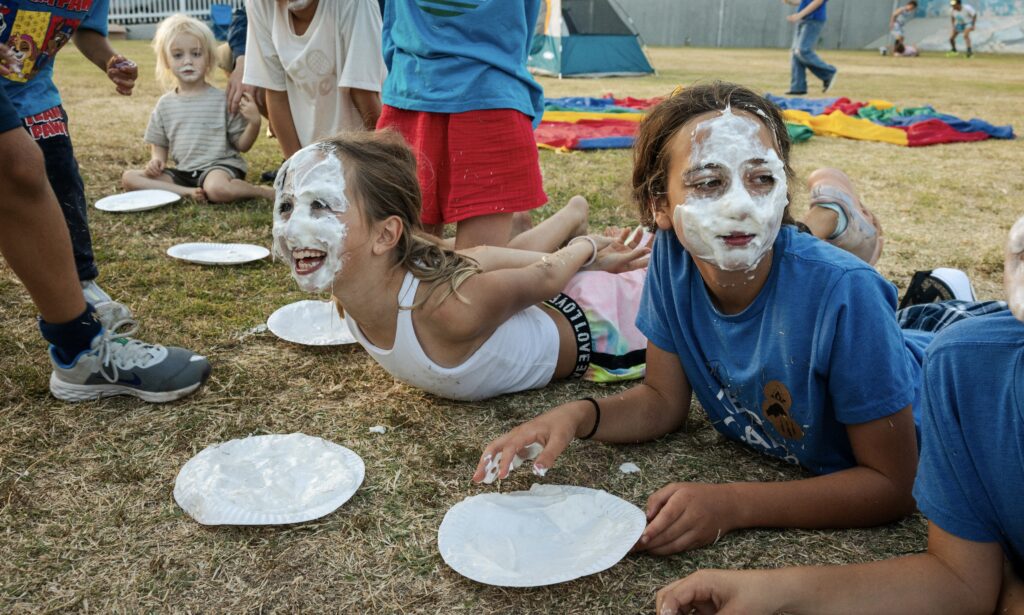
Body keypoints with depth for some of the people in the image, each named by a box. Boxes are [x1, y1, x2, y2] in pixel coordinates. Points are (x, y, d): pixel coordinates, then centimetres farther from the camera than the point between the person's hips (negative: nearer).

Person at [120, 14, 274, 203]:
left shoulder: (222, 99, -2)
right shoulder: (165, 104, 10)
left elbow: (241, 145, -1)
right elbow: (159, 145, 19)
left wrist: (254, 122, -20)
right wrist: (157, 160, -4)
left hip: (219, 165, -5)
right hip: (182, 172, 5)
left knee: (217, 188, -40)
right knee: (129, 177, -11)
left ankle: (263, 191, -13)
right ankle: (188, 192, -19)